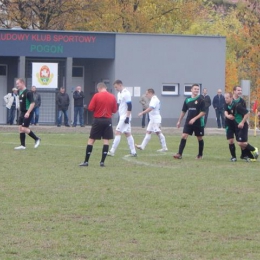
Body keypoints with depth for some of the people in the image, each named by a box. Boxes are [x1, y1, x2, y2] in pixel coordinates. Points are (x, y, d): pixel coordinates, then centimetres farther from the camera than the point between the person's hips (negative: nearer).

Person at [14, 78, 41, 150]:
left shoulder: (28, 92, -15)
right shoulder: (20, 93, 12)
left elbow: (32, 103, -20)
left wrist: (28, 112, -26)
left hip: (27, 114, -9)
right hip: (22, 113, 9)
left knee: (24, 128, -12)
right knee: (20, 128, 4)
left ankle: (37, 139, 3)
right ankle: (22, 145, 7)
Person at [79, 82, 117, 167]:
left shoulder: (96, 96, -7)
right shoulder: (112, 97, 2)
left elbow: (90, 108, -9)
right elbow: (114, 110, 7)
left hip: (98, 120, -2)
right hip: (108, 120, 2)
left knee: (91, 140, 5)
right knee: (106, 140, 4)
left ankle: (86, 161, 5)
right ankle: (102, 162, -1)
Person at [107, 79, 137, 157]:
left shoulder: (126, 93, -14)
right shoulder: (119, 93, 14)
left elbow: (129, 106, -18)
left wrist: (127, 117, -22)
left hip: (125, 117, -10)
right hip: (122, 116, 10)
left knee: (118, 132, -11)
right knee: (127, 134, 10)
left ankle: (112, 151, -13)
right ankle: (133, 152, 12)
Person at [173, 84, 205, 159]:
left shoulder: (201, 100, -7)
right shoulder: (187, 100, 5)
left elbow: (203, 112, -11)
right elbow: (183, 111, 15)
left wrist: (194, 119, -20)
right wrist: (179, 121, 14)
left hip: (198, 123, -3)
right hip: (188, 122, 3)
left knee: (200, 138, 8)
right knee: (184, 136, -10)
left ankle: (200, 155, 22)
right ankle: (179, 154, -14)